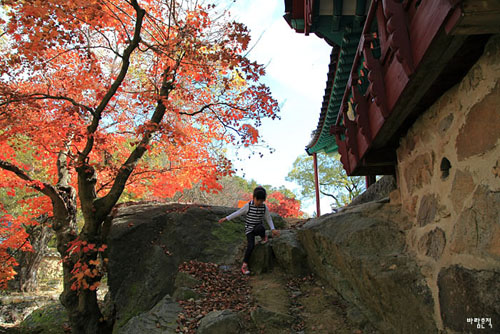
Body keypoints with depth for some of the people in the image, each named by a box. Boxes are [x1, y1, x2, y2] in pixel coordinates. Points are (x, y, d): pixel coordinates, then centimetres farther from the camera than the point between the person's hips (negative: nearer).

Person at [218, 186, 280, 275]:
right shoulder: (248, 206, -10)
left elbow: (268, 218, 6)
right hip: (249, 229, -1)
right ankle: (244, 265, -6)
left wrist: (272, 229, -5)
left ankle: (263, 237, -2)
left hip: (258, 227, 1)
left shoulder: (264, 207, -3)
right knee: (251, 245, -20)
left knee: (261, 228, -37)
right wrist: (226, 218, -4)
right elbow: (237, 213, -3)